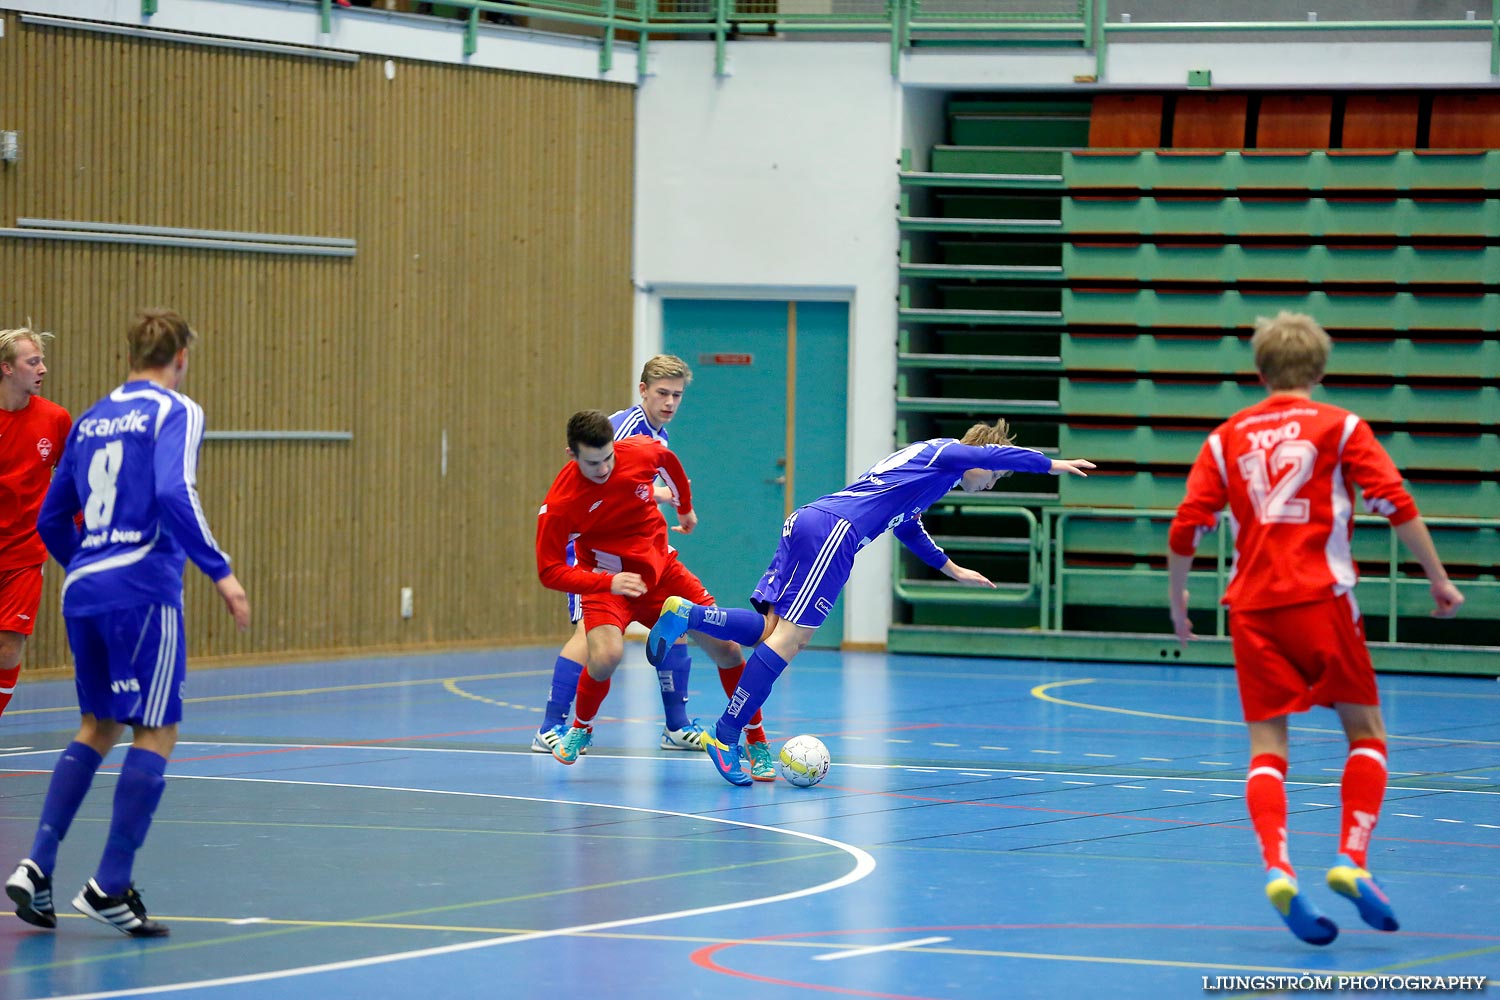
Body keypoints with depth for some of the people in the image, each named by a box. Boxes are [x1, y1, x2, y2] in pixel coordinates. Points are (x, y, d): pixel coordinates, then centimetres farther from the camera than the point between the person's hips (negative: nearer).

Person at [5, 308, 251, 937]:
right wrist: (219, 572, -19)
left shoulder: (91, 420, 17)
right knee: (155, 734, -1)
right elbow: (174, 495, -20)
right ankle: (109, 887, -6)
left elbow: (51, 521, 21)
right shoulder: (173, 412, -3)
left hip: (83, 587, 7)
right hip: (143, 589, -7)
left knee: (99, 726, 16)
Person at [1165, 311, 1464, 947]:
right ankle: (1351, 859, -9)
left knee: (1266, 745, 3)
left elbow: (1186, 528, 5)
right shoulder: (1340, 428, 6)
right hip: (1320, 600, -2)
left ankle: (1277, 868, -19)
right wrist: (1439, 581, -1)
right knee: (1365, 732, 10)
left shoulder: (1227, 436, 12)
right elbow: (1396, 504, -5)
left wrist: (1176, 598, 19)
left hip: (1252, 607, 2)